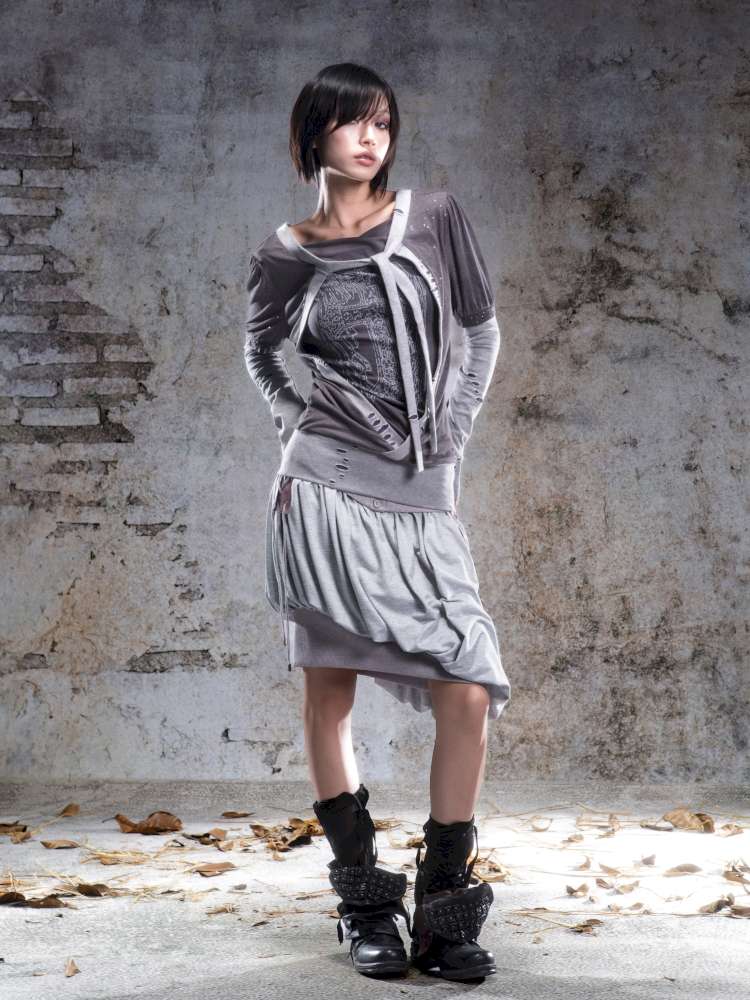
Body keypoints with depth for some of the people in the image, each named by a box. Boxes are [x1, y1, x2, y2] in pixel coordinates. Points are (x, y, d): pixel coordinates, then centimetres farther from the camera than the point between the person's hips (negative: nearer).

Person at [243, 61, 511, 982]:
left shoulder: (434, 220, 5)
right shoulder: (285, 257, 5)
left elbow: (481, 333, 14)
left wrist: (453, 430, 6)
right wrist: (293, 427, 8)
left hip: (421, 496, 1)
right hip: (326, 489, -1)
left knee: (468, 697, -8)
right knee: (329, 696, 1)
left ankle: (444, 914, 5)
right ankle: (366, 909, 14)